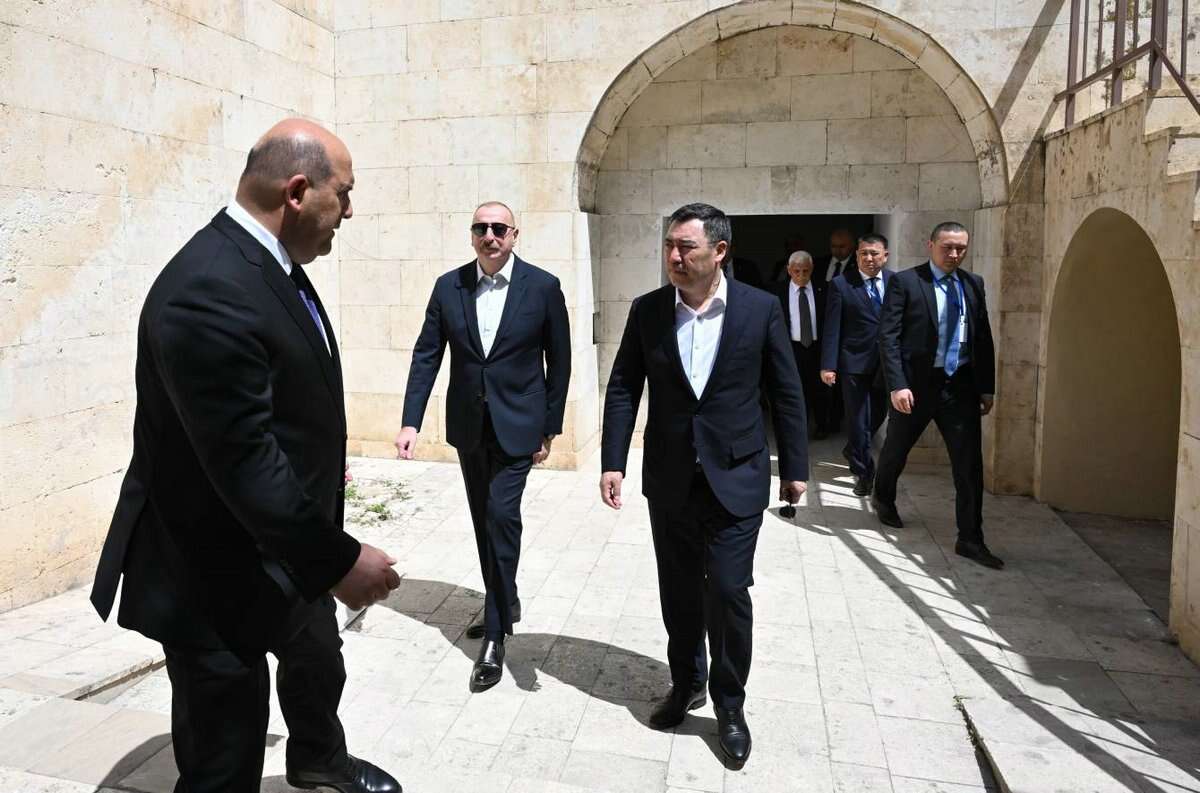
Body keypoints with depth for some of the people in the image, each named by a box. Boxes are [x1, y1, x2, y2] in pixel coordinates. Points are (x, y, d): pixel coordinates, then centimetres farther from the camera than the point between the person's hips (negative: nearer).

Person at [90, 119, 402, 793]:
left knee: (318, 663, 32)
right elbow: (245, 466, -31)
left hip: (289, 546, 10)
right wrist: (339, 561, -25)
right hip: (218, 577, -10)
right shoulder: (209, 294, -30)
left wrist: (325, 460, 17)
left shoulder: (273, 264, 2)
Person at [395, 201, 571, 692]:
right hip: (468, 425, 4)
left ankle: (496, 636, 0)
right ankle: (504, 604, 35)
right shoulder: (448, 287, 0)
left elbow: (559, 360, -2)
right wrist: (411, 422, -9)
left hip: (517, 425, -4)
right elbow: (426, 356, 0)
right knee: (484, 520, 15)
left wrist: (551, 428, -2)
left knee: (502, 516, -11)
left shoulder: (543, 287, -7)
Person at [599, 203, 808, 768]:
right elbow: (623, 388, 1)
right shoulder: (647, 311, -1)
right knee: (678, 593, 14)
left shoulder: (760, 308, -6)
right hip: (670, 478, 3)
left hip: (735, 477, -2)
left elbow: (786, 393, 0)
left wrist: (794, 467, 1)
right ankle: (686, 685, 36)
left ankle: (729, 705, 21)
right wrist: (612, 461, -7)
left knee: (728, 591, -2)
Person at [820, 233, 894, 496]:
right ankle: (863, 472, 17)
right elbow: (831, 329, -8)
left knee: (877, 415, 16)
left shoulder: (895, 282, 3)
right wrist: (828, 365, -12)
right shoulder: (840, 284, -6)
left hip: (887, 362, 4)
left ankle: (853, 451, 42)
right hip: (854, 363, -4)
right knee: (858, 419, 4)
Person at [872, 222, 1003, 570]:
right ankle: (883, 498, 45)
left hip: (960, 385, 3)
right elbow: (888, 337, -11)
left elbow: (984, 338, 11)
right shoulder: (904, 282, -6)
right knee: (896, 449, 16)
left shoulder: (973, 284, 8)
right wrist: (897, 385, -19)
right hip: (916, 383, -3)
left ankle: (970, 539, 8)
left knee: (970, 463, -1)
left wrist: (987, 388, 6)